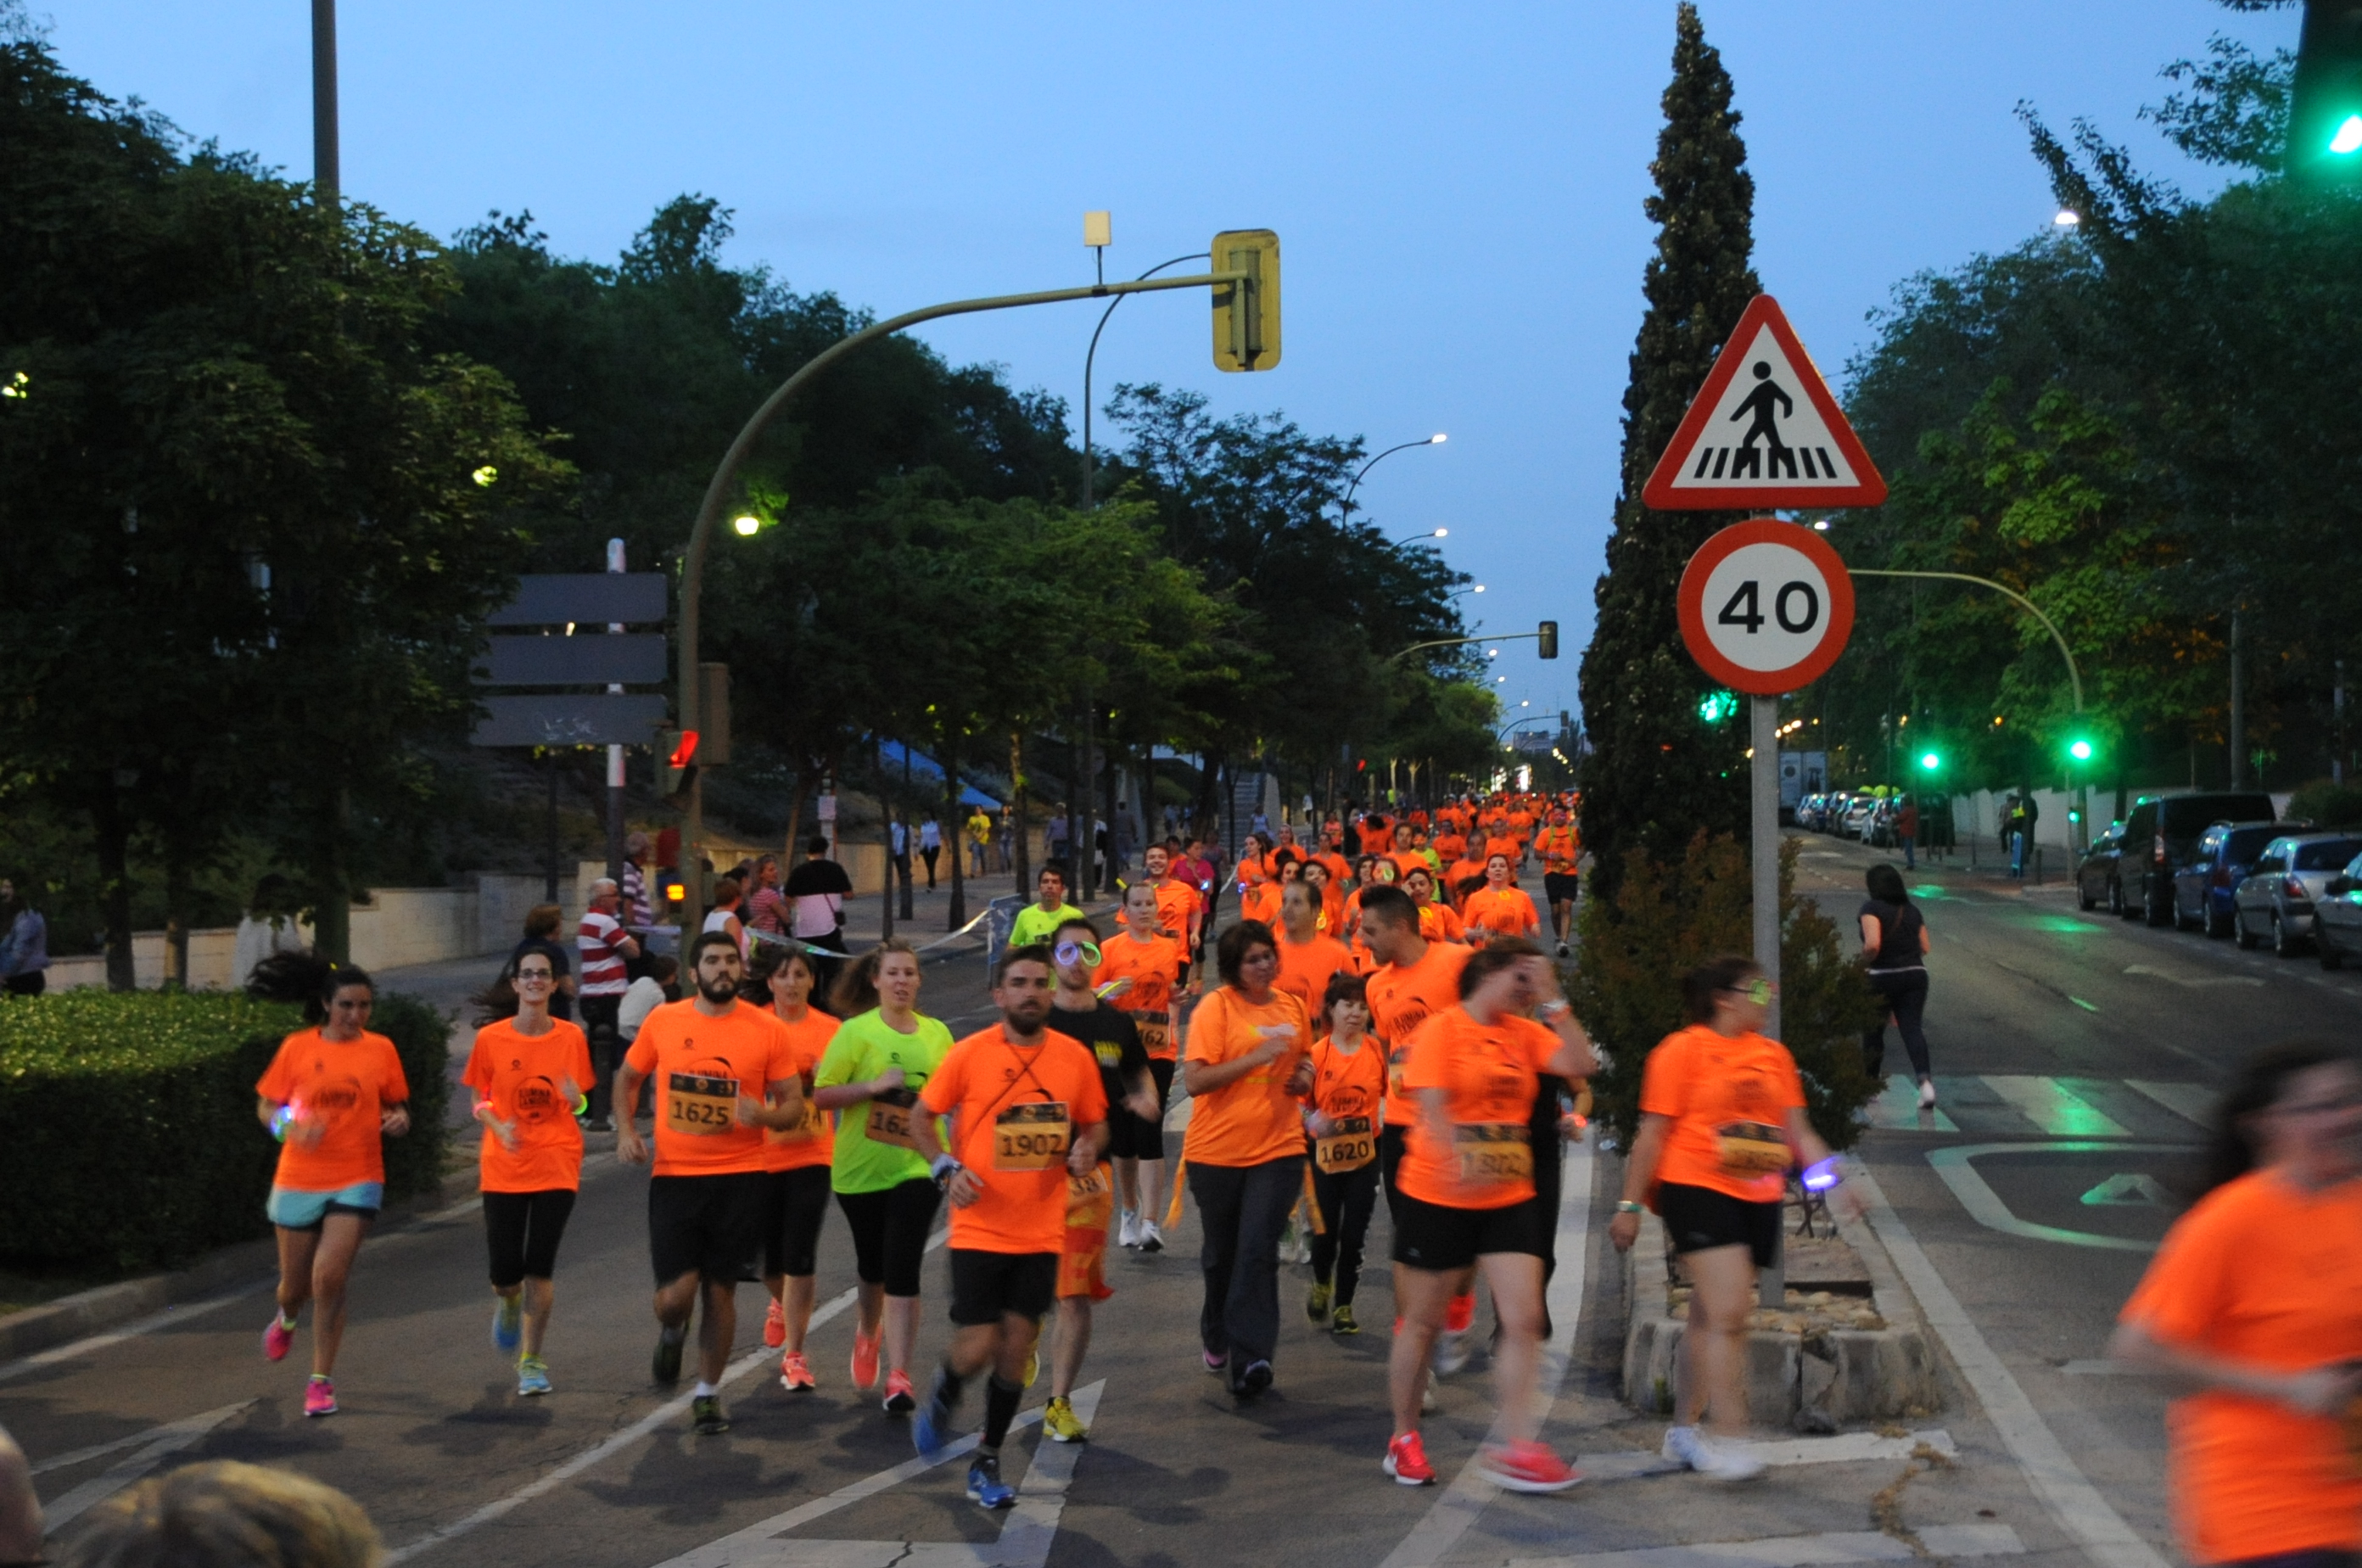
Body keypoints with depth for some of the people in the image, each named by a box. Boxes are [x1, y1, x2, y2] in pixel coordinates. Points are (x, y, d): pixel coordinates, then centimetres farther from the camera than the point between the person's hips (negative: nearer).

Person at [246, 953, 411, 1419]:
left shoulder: (381, 1050, 1)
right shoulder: (297, 1047, -2)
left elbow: (396, 1106, 13)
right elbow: (266, 1106, 4)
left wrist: (398, 1120, -10)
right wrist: (289, 1127, -17)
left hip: (357, 1180, -1)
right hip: (299, 1180, 1)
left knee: (329, 1276, -15)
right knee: (296, 1282, 12)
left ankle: (321, 1381, -1)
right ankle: (286, 1319, 51)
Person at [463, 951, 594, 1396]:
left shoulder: (571, 1038, -1)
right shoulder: (491, 1038, -2)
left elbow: (580, 1104, 7)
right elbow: (479, 1100, 7)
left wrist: (575, 1097, -17)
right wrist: (497, 1125, -13)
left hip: (556, 1165, 0)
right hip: (503, 1167, 0)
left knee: (540, 1267, -6)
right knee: (505, 1269, -1)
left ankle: (531, 1360, 8)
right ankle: (508, 1301, 38)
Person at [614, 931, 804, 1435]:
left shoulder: (768, 1030, -3)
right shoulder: (662, 1022, 0)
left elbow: (794, 1106, 2)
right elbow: (627, 1077, 16)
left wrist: (764, 1115, -19)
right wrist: (625, 1127, 0)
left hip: (740, 1176, 0)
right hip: (674, 1174, 0)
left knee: (720, 1290, 7)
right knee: (677, 1292, -7)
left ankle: (708, 1392, 26)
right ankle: (671, 1332, 30)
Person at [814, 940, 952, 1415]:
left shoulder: (937, 1033, 4)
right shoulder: (856, 1032, -7)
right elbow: (821, 1095, -12)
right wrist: (875, 1086, -22)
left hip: (917, 1167, 0)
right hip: (861, 1169, 0)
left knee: (902, 1271, -11)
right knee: (872, 1267, 17)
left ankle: (899, 1376, -11)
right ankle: (868, 1334, 48)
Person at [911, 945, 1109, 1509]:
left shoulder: (1075, 1057, 0)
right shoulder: (969, 1054, -7)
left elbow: (1096, 1123, 13)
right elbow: (922, 1117, 2)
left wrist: (1087, 1149, -9)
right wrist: (946, 1168, -13)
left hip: (1040, 1234, 2)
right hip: (979, 1229, -2)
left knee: (1016, 1349, 3)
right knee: (978, 1348, -5)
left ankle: (987, 1463, 20)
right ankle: (943, 1396, 30)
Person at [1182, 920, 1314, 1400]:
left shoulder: (1292, 1008, 8)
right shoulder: (1217, 1006, -7)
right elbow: (1195, 1080, -15)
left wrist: (1304, 1076, 4)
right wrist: (1255, 1057, -21)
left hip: (1278, 1149, 2)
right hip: (1217, 1151, -2)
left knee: (1257, 1252, -11)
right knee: (1221, 1254, 13)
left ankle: (1248, 1360, -13)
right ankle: (1217, 1339, 36)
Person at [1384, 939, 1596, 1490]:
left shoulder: (1524, 1032, 7)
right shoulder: (1442, 1029, -8)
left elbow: (1582, 1064, -6)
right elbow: (1432, 1109, -17)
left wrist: (1553, 1002, -10)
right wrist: (1459, 1166, -32)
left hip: (1509, 1199, 5)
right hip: (1436, 1198, -5)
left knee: (1523, 1320, -7)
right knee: (1423, 1322, 8)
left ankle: (1513, 1447, -3)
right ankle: (1404, 1439, 23)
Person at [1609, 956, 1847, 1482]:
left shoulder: (1774, 1056, 13)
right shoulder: (1682, 1050, -4)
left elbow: (1798, 1131, 15)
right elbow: (1653, 1132, -4)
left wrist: (1829, 1173, -2)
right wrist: (1630, 1205, -6)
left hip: (1758, 1197, 6)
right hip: (1697, 1189, -6)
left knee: (1710, 1317, 12)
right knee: (1729, 1311, -16)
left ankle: (1683, 1428, 24)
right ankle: (1726, 1442, -14)